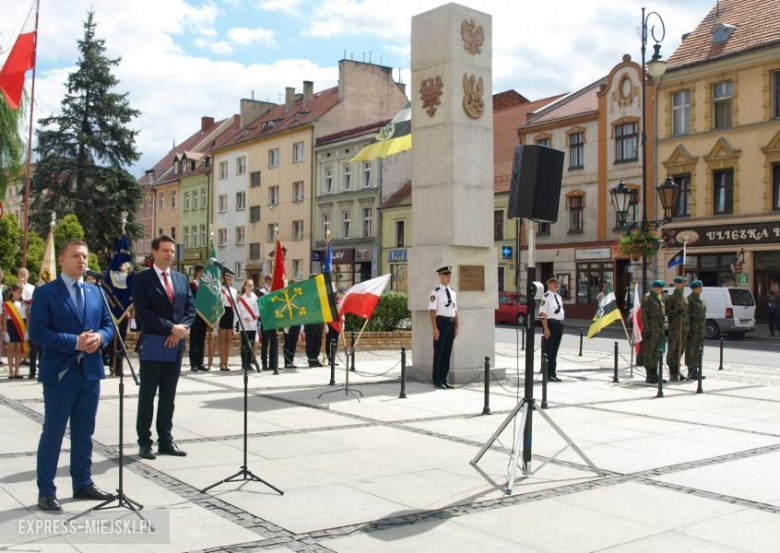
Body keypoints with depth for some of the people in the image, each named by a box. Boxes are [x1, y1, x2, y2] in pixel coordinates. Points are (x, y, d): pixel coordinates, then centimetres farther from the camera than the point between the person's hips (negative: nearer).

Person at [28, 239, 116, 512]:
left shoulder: (96, 292, 12)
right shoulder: (46, 292, -6)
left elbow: (109, 324, 13)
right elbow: (37, 332, -14)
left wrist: (100, 337, -10)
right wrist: (74, 342, -21)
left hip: (90, 371, 6)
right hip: (60, 372, -5)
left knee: (84, 433, 14)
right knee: (53, 434, 1)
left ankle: (83, 483, 26)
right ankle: (46, 492, 10)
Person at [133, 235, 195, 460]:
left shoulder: (181, 279, 12)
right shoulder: (141, 278, -5)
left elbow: (191, 309, 9)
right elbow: (143, 312, -15)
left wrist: (181, 328, -10)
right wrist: (170, 328, -19)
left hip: (175, 344, 5)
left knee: (169, 395, 11)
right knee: (147, 395, 3)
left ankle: (166, 439, 18)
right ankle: (144, 442, 11)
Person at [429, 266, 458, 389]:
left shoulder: (453, 292, 13)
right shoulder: (435, 292, -8)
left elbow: (455, 310, 16)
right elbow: (432, 311, -13)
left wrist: (456, 326, 11)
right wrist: (435, 328, -18)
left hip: (451, 323, 7)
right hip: (441, 322, -7)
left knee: (448, 352, 10)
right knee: (439, 352, 0)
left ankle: (444, 379, 19)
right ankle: (437, 381, 8)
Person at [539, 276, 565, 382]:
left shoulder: (559, 297, 14)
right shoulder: (546, 297, -12)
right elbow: (542, 314, -16)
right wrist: (546, 329, -20)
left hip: (559, 324, 8)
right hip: (551, 323, -8)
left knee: (555, 350, 15)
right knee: (548, 350, 0)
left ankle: (553, 373, 25)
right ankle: (547, 374, 8)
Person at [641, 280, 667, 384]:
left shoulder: (659, 298, 18)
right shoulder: (647, 298, -9)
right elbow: (644, 315, -14)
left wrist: (662, 330, 18)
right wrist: (646, 329, -21)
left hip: (659, 329, 9)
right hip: (651, 329, -9)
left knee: (656, 352, 12)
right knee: (649, 352, -6)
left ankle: (654, 374, 18)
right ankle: (649, 376, -3)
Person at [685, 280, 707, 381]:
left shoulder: (702, 300, 16)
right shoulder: (689, 299, -10)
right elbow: (686, 315, -14)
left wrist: (703, 327, 16)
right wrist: (688, 329, -19)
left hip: (701, 328, 8)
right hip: (693, 328, -8)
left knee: (698, 350, 10)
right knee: (691, 350, -4)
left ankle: (696, 372, 16)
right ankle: (691, 373, 0)